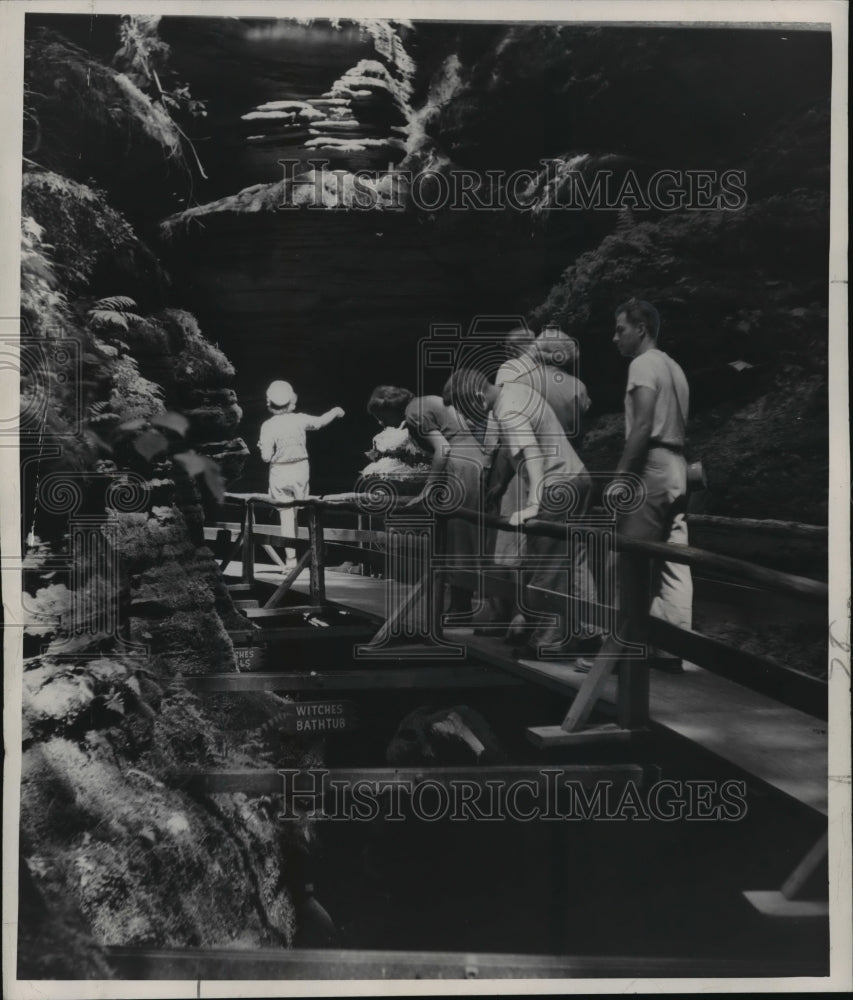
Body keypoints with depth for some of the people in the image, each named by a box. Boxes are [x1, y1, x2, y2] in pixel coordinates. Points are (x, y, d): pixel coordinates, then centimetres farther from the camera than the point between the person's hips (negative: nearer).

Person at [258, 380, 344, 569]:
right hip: (300, 469, 2)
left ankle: (291, 557, 4)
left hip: (279, 472, -2)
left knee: (286, 514, 4)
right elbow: (319, 422, 13)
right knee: (297, 512, 15)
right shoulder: (299, 419, -5)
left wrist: (262, 447, 9)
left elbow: (266, 456, -13)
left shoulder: (268, 426, -12)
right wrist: (335, 411, 31)